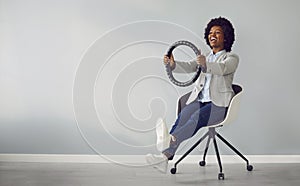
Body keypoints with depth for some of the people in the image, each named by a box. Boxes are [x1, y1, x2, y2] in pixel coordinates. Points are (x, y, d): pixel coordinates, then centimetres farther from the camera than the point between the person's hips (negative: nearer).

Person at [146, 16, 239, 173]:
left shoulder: (231, 58, 7)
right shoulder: (204, 58, 24)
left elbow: (222, 69, -17)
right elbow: (189, 67, 3)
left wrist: (205, 64, -39)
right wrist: (173, 64, -19)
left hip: (219, 103, -4)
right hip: (199, 100, 4)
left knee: (197, 118, -32)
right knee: (183, 116, -27)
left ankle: (170, 139, -53)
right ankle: (167, 154, -44)